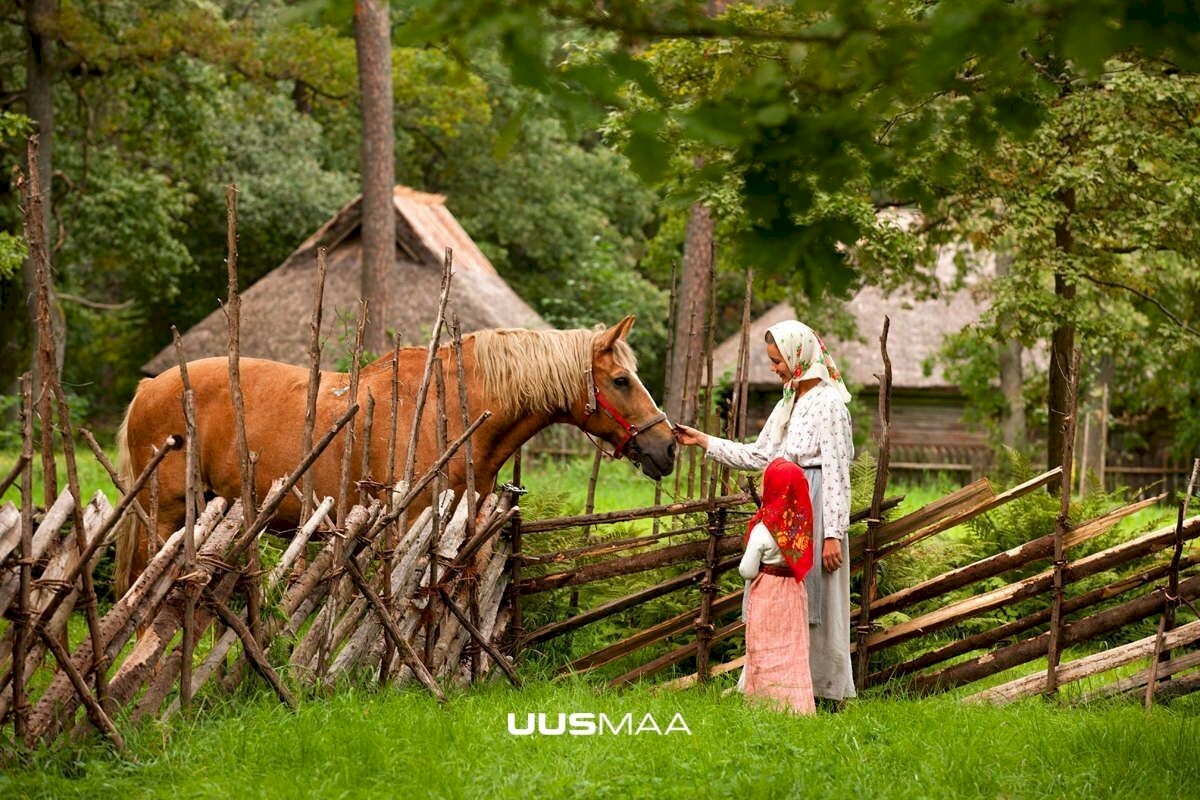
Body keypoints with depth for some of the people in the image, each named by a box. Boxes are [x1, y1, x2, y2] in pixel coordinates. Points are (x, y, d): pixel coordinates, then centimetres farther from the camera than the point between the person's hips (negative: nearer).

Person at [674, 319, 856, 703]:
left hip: (814, 515, -9)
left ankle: (827, 694, 3)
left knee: (815, 605, -4)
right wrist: (702, 440, 19)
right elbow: (758, 456, 20)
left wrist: (833, 534, -19)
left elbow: (836, 473, -16)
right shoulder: (790, 402, 16)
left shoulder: (828, 403, -12)